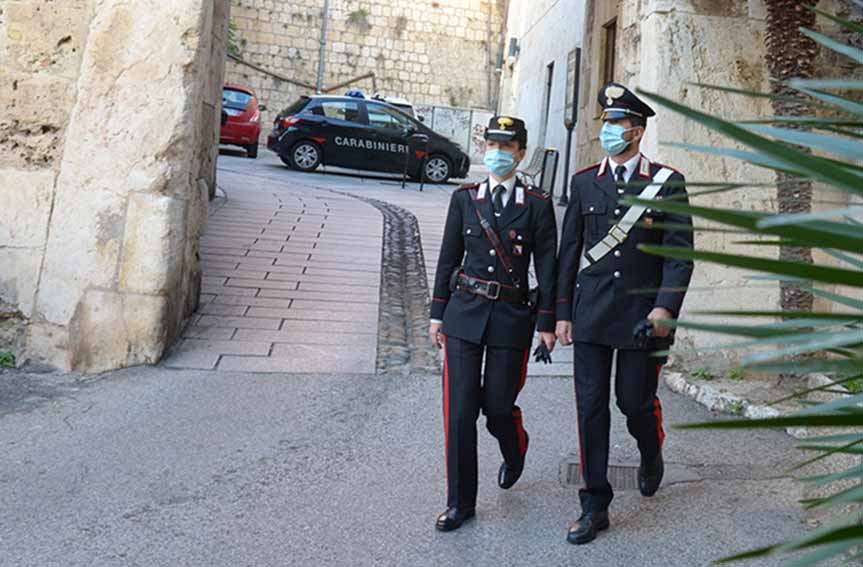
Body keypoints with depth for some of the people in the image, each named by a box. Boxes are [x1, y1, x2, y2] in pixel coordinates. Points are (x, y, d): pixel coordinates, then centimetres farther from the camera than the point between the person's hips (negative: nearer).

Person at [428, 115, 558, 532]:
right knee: (459, 409, -2)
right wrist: (437, 313, 7)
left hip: (511, 316, -1)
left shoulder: (537, 206, 0)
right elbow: (448, 258, 8)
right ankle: (460, 502, 10)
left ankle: (515, 450, 42)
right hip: (464, 313, 2)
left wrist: (547, 323, -3)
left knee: (498, 404, 5)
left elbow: (547, 267, 0)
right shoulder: (464, 198, 6)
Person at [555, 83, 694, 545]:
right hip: (591, 313, 3)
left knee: (635, 401, 6)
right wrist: (562, 312, 6)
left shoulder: (667, 183, -2)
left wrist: (666, 306, -17)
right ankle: (595, 506, 13)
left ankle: (651, 455, 42)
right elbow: (569, 251, 9)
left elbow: (680, 251, -5)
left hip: (643, 314, -2)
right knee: (591, 407, 2)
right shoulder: (584, 181, 6)